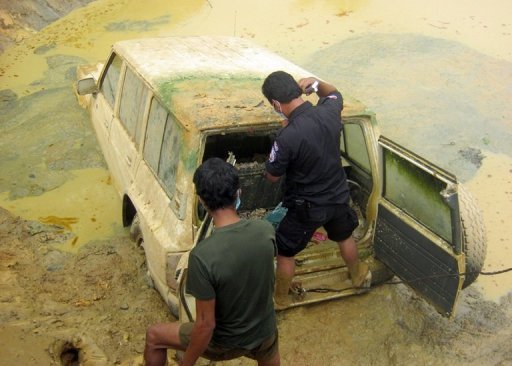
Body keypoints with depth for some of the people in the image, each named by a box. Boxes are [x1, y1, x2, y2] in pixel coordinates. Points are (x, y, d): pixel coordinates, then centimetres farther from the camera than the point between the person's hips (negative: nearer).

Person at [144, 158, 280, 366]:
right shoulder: (265, 230, -18)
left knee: (154, 336, 19)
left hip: (225, 343, -4)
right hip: (265, 332, 4)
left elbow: (206, 324, -25)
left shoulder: (203, 255, -34)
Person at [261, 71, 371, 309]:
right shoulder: (329, 111, -16)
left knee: (285, 253, 18)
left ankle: (280, 298, 37)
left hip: (307, 207, -6)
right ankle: (358, 275, 57)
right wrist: (316, 83, -8)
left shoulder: (288, 137, -34)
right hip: (338, 196, 6)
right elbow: (334, 93, 12)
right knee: (344, 237, 33)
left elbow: (272, 176, -15)